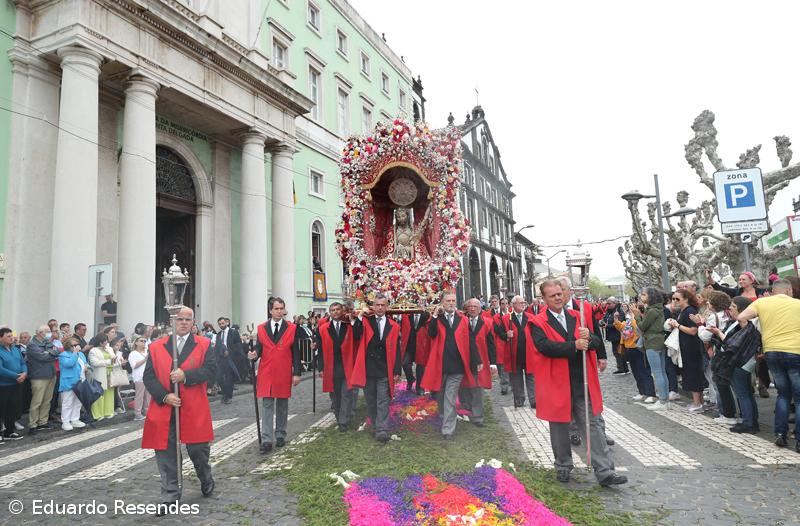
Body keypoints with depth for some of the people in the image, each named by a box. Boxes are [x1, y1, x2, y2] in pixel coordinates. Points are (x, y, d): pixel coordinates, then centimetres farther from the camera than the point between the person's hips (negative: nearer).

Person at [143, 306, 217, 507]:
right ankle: (170, 497, 19)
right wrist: (164, 396, -12)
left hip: (194, 410, -1)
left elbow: (210, 369, -7)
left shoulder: (203, 344, 3)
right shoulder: (156, 347, 7)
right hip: (164, 409, 1)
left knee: (198, 449, 7)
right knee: (166, 454, 5)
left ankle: (206, 481, 36)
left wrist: (185, 376, -19)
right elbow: (148, 377, 1)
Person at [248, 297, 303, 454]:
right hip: (266, 373, 1)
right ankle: (266, 441, 2)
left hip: (284, 374, 0)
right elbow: (259, 348, 7)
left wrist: (297, 373, -5)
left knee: (282, 405, 11)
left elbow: (296, 352, -1)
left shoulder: (292, 328, 0)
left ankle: (280, 435, 25)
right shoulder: (261, 328, 4)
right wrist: (254, 354, -18)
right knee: (267, 406, 0)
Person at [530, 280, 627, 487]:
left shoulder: (577, 317, 8)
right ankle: (563, 467, 29)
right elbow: (545, 346, -21)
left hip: (582, 383, 3)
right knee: (560, 427, 12)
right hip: (557, 383, -3)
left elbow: (597, 344, 4)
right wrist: (574, 346, -24)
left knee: (593, 426, 4)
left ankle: (605, 472, 10)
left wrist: (588, 338, -19)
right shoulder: (538, 323, -5)